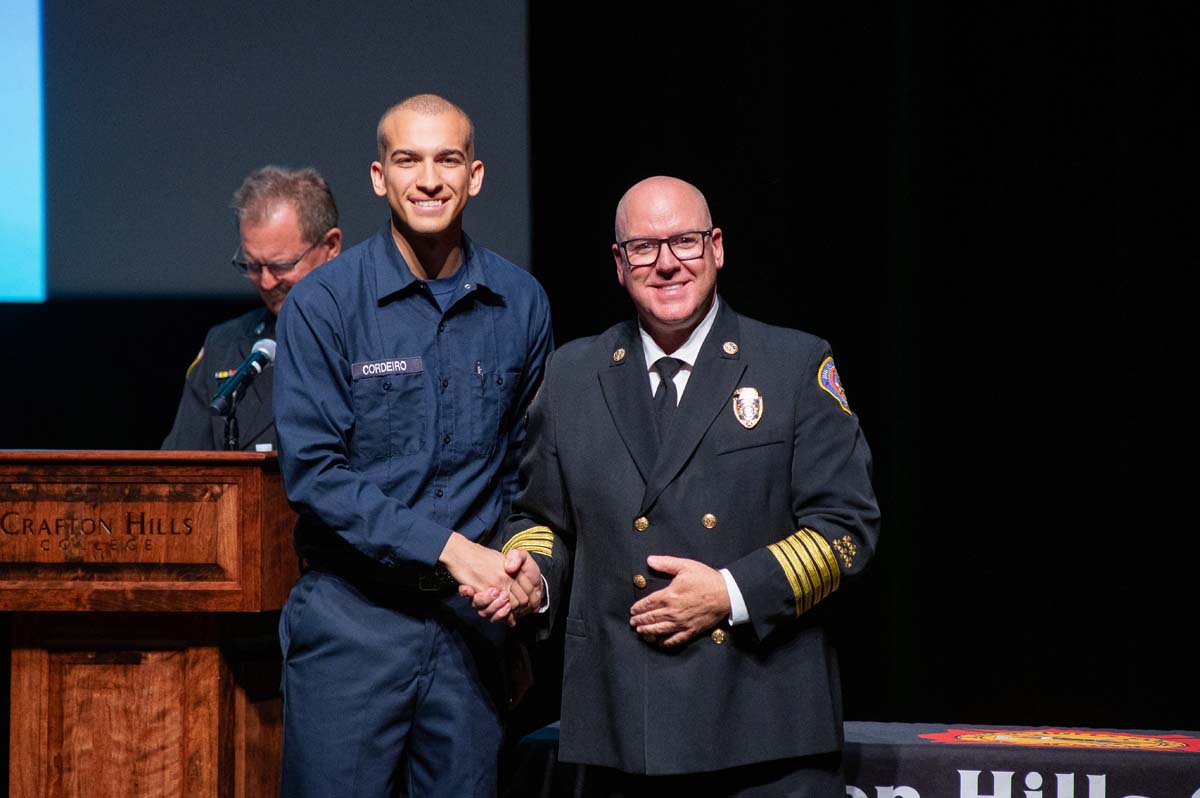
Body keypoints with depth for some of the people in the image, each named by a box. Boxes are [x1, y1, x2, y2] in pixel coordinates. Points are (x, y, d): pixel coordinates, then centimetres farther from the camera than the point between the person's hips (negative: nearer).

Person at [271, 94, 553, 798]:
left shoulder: (521, 303, 6)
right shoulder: (322, 304, -5)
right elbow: (312, 471, -10)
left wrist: (524, 561, -1)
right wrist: (445, 546, -16)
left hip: (473, 611, 3)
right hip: (352, 613, -3)